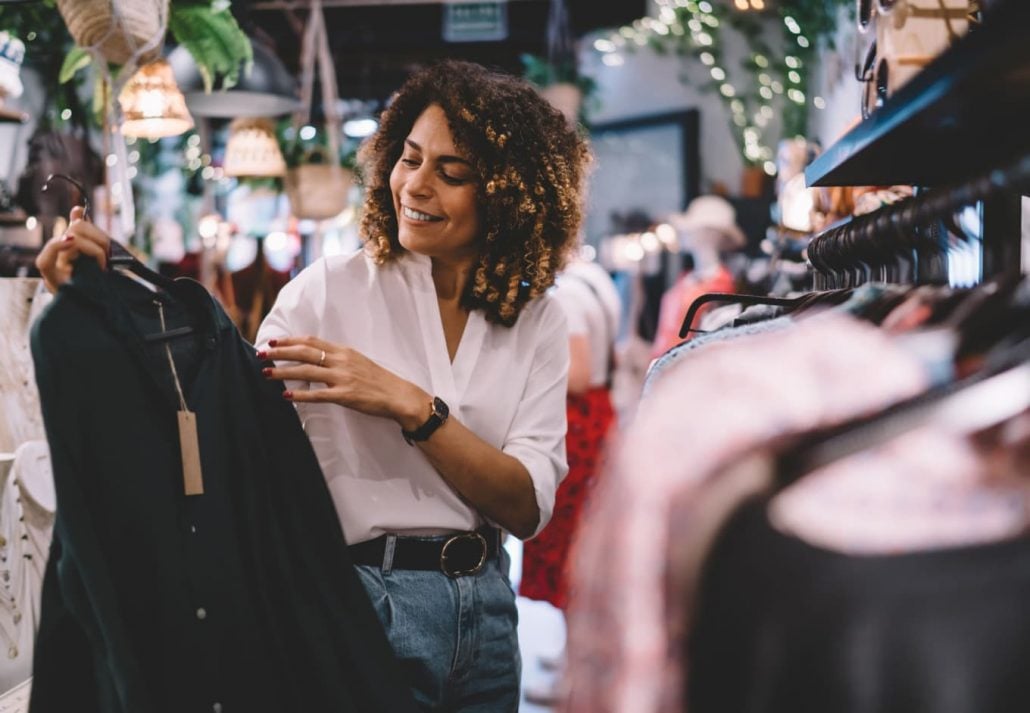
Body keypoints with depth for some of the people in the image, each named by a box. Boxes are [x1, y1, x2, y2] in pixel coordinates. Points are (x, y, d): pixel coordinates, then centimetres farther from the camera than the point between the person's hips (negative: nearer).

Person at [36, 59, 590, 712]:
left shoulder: (538, 322, 2)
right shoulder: (330, 289, -6)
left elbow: (529, 506, -8)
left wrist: (409, 405, -20)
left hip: (487, 606, 4)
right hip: (365, 602, -4)